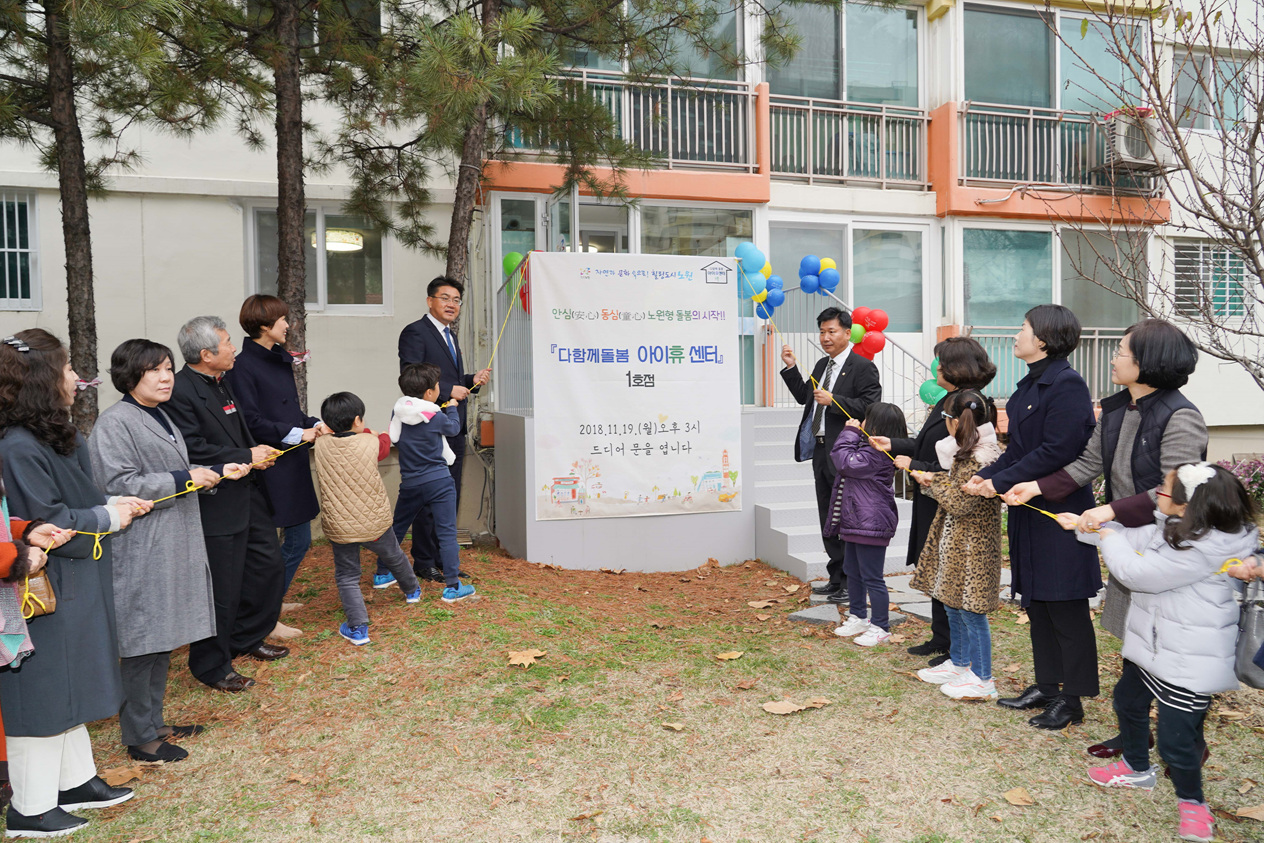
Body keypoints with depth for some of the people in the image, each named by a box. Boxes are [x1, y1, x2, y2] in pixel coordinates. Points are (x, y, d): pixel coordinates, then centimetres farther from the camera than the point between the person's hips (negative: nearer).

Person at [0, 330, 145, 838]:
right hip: (46, 591, -10)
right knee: (42, 692, 3)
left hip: (76, 585, 10)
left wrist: (114, 505, 1)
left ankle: (74, 782, 34)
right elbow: (47, 525, -23)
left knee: (70, 684, 19)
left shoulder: (56, 436, 8)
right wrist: (109, 518, -12)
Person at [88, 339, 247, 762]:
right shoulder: (115, 423, -13)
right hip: (141, 552, -9)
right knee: (143, 643, -1)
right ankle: (139, 737, 12)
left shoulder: (161, 418, 16)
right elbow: (119, 485, -21)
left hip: (174, 546, 9)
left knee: (164, 640, 16)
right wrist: (184, 479, -21)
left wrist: (213, 473, 11)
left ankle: (154, 723, 28)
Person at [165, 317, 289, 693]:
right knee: (221, 588, 1)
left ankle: (246, 638, 37)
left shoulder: (222, 383, 12)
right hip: (216, 504, -9)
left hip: (247, 494, 9)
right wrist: (246, 457, -17)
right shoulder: (181, 391, -18)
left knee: (269, 564, 17)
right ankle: (211, 665, 19)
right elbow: (193, 450, -24)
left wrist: (257, 452, 8)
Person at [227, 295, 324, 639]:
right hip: (268, 466, -9)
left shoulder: (280, 360, 14)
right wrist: (297, 433, -16)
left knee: (299, 539, 14)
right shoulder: (243, 366, -13)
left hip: (293, 465, 9)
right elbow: (251, 421, -19)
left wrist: (316, 424, 4)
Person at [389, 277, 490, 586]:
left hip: (454, 428, 9)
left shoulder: (451, 336, 20)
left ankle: (443, 557, 23)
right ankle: (424, 562, 9)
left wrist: (472, 380, 7)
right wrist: (450, 390, -20)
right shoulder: (415, 332, -8)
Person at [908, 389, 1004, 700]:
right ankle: (958, 663, 34)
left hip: (971, 547, -10)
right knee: (953, 606, 20)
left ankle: (982, 679, 11)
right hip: (955, 543, 10)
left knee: (970, 611, 0)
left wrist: (934, 482, -8)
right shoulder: (968, 452, 7)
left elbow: (958, 503, -22)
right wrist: (934, 478, 3)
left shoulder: (980, 459, -23)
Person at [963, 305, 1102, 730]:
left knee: (1065, 608, 3)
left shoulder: (1066, 384, -17)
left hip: (1060, 511, -9)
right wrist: (986, 473, 0)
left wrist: (1001, 481, -19)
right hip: (1030, 508, 9)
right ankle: (1046, 686, 29)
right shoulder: (1031, 384, 12)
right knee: (1037, 603, 16)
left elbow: (1055, 452, -23)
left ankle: (1071, 699, 16)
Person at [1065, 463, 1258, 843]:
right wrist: (1084, 526, 15)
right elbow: (1133, 537, 15)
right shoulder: (1170, 528, -2)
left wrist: (1109, 538, -11)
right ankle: (1138, 769, 48)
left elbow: (1137, 572, -26)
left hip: (1188, 662, -10)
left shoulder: (1202, 550, -30)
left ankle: (1192, 801, 24)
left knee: (1176, 738, -3)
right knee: (1128, 700, 25)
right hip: (1153, 645, 10)